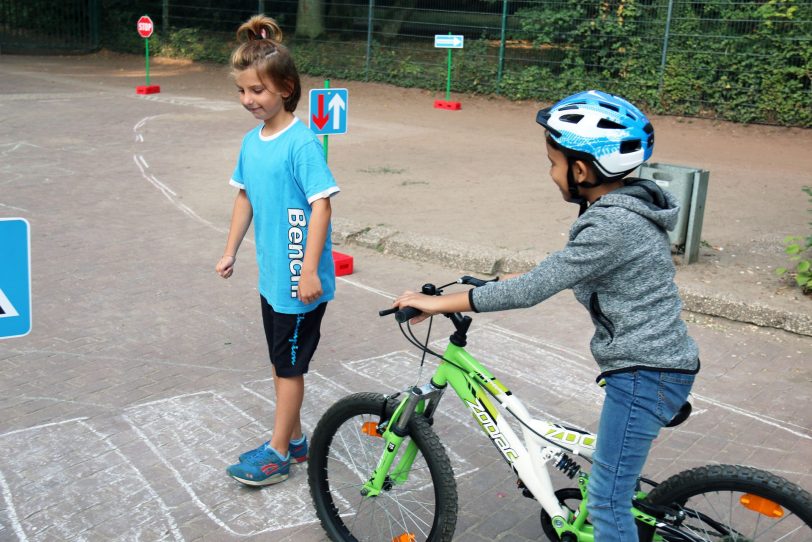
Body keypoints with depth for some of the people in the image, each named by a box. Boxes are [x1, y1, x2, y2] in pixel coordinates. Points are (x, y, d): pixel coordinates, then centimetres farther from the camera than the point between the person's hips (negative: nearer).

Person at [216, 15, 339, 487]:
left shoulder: (301, 143, -19)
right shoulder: (252, 141, 5)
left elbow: (321, 205, -21)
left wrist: (310, 270, -24)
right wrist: (231, 250, 17)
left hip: (299, 280, -8)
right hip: (272, 274, 8)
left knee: (290, 364, 5)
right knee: (281, 360, 17)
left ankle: (278, 455, 19)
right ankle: (294, 438, 33)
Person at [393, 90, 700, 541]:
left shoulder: (612, 226, -25)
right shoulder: (625, 207, 6)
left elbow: (532, 290, -24)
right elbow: (563, 270, 20)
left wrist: (438, 303, -19)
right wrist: (513, 278, 18)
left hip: (645, 375, -10)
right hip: (658, 364, 10)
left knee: (606, 503, 1)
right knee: (615, 492, 23)